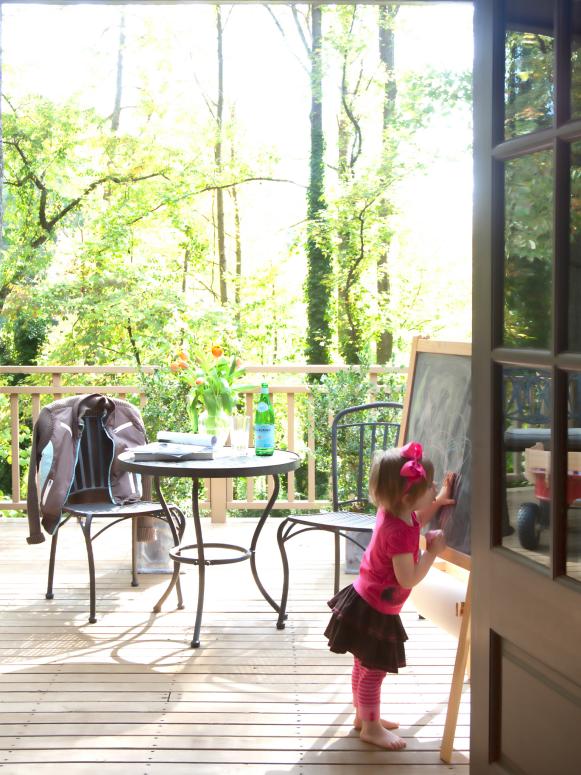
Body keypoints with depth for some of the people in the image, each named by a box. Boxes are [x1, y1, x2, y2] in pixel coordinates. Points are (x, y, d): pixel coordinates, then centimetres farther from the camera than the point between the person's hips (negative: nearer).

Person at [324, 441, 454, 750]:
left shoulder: (392, 511, -5)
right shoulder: (399, 532, -33)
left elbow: (414, 522, 19)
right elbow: (408, 579, -30)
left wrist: (438, 501, 8)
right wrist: (433, 551, -21)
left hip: (365, 599, 10)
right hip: (375, 611, -10)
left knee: (364, 666, 23)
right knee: (373, 670, 7)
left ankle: (363, 715, 39)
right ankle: (371, 727, 22)